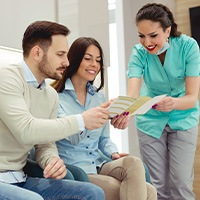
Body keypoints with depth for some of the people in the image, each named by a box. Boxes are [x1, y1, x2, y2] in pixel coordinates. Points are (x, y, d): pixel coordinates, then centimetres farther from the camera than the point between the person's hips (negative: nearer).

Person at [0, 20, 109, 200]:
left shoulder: (51, 95, 10)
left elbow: (45, 144, 11)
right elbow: (26, 130, -27)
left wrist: (52, 161, -12)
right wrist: (81, 121, -20)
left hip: (20, 179, 7)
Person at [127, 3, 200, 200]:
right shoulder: (139, 52, -18)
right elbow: (132, 94, -30)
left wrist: (174, 103, -48)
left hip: (183, 119, -1)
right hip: (150, 120, 1)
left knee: (181, 183, -4)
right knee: (159, 184, 4)